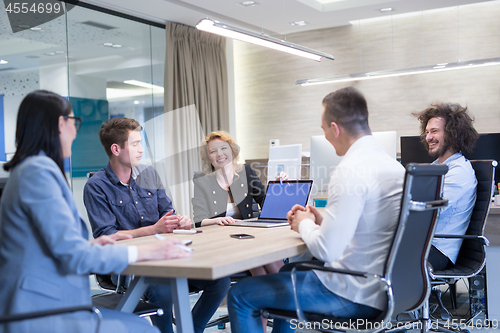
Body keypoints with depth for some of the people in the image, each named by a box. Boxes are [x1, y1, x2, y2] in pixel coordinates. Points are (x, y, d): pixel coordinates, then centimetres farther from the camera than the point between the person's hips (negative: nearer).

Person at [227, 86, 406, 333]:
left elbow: (326, 250, -25)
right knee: (288, 271, 33)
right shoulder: (393, 164, 7)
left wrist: (305, 224, -5)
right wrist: (321, 221, 13)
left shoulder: (350, 171, -22)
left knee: (240, 295, 1)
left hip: (355, 294, -10)